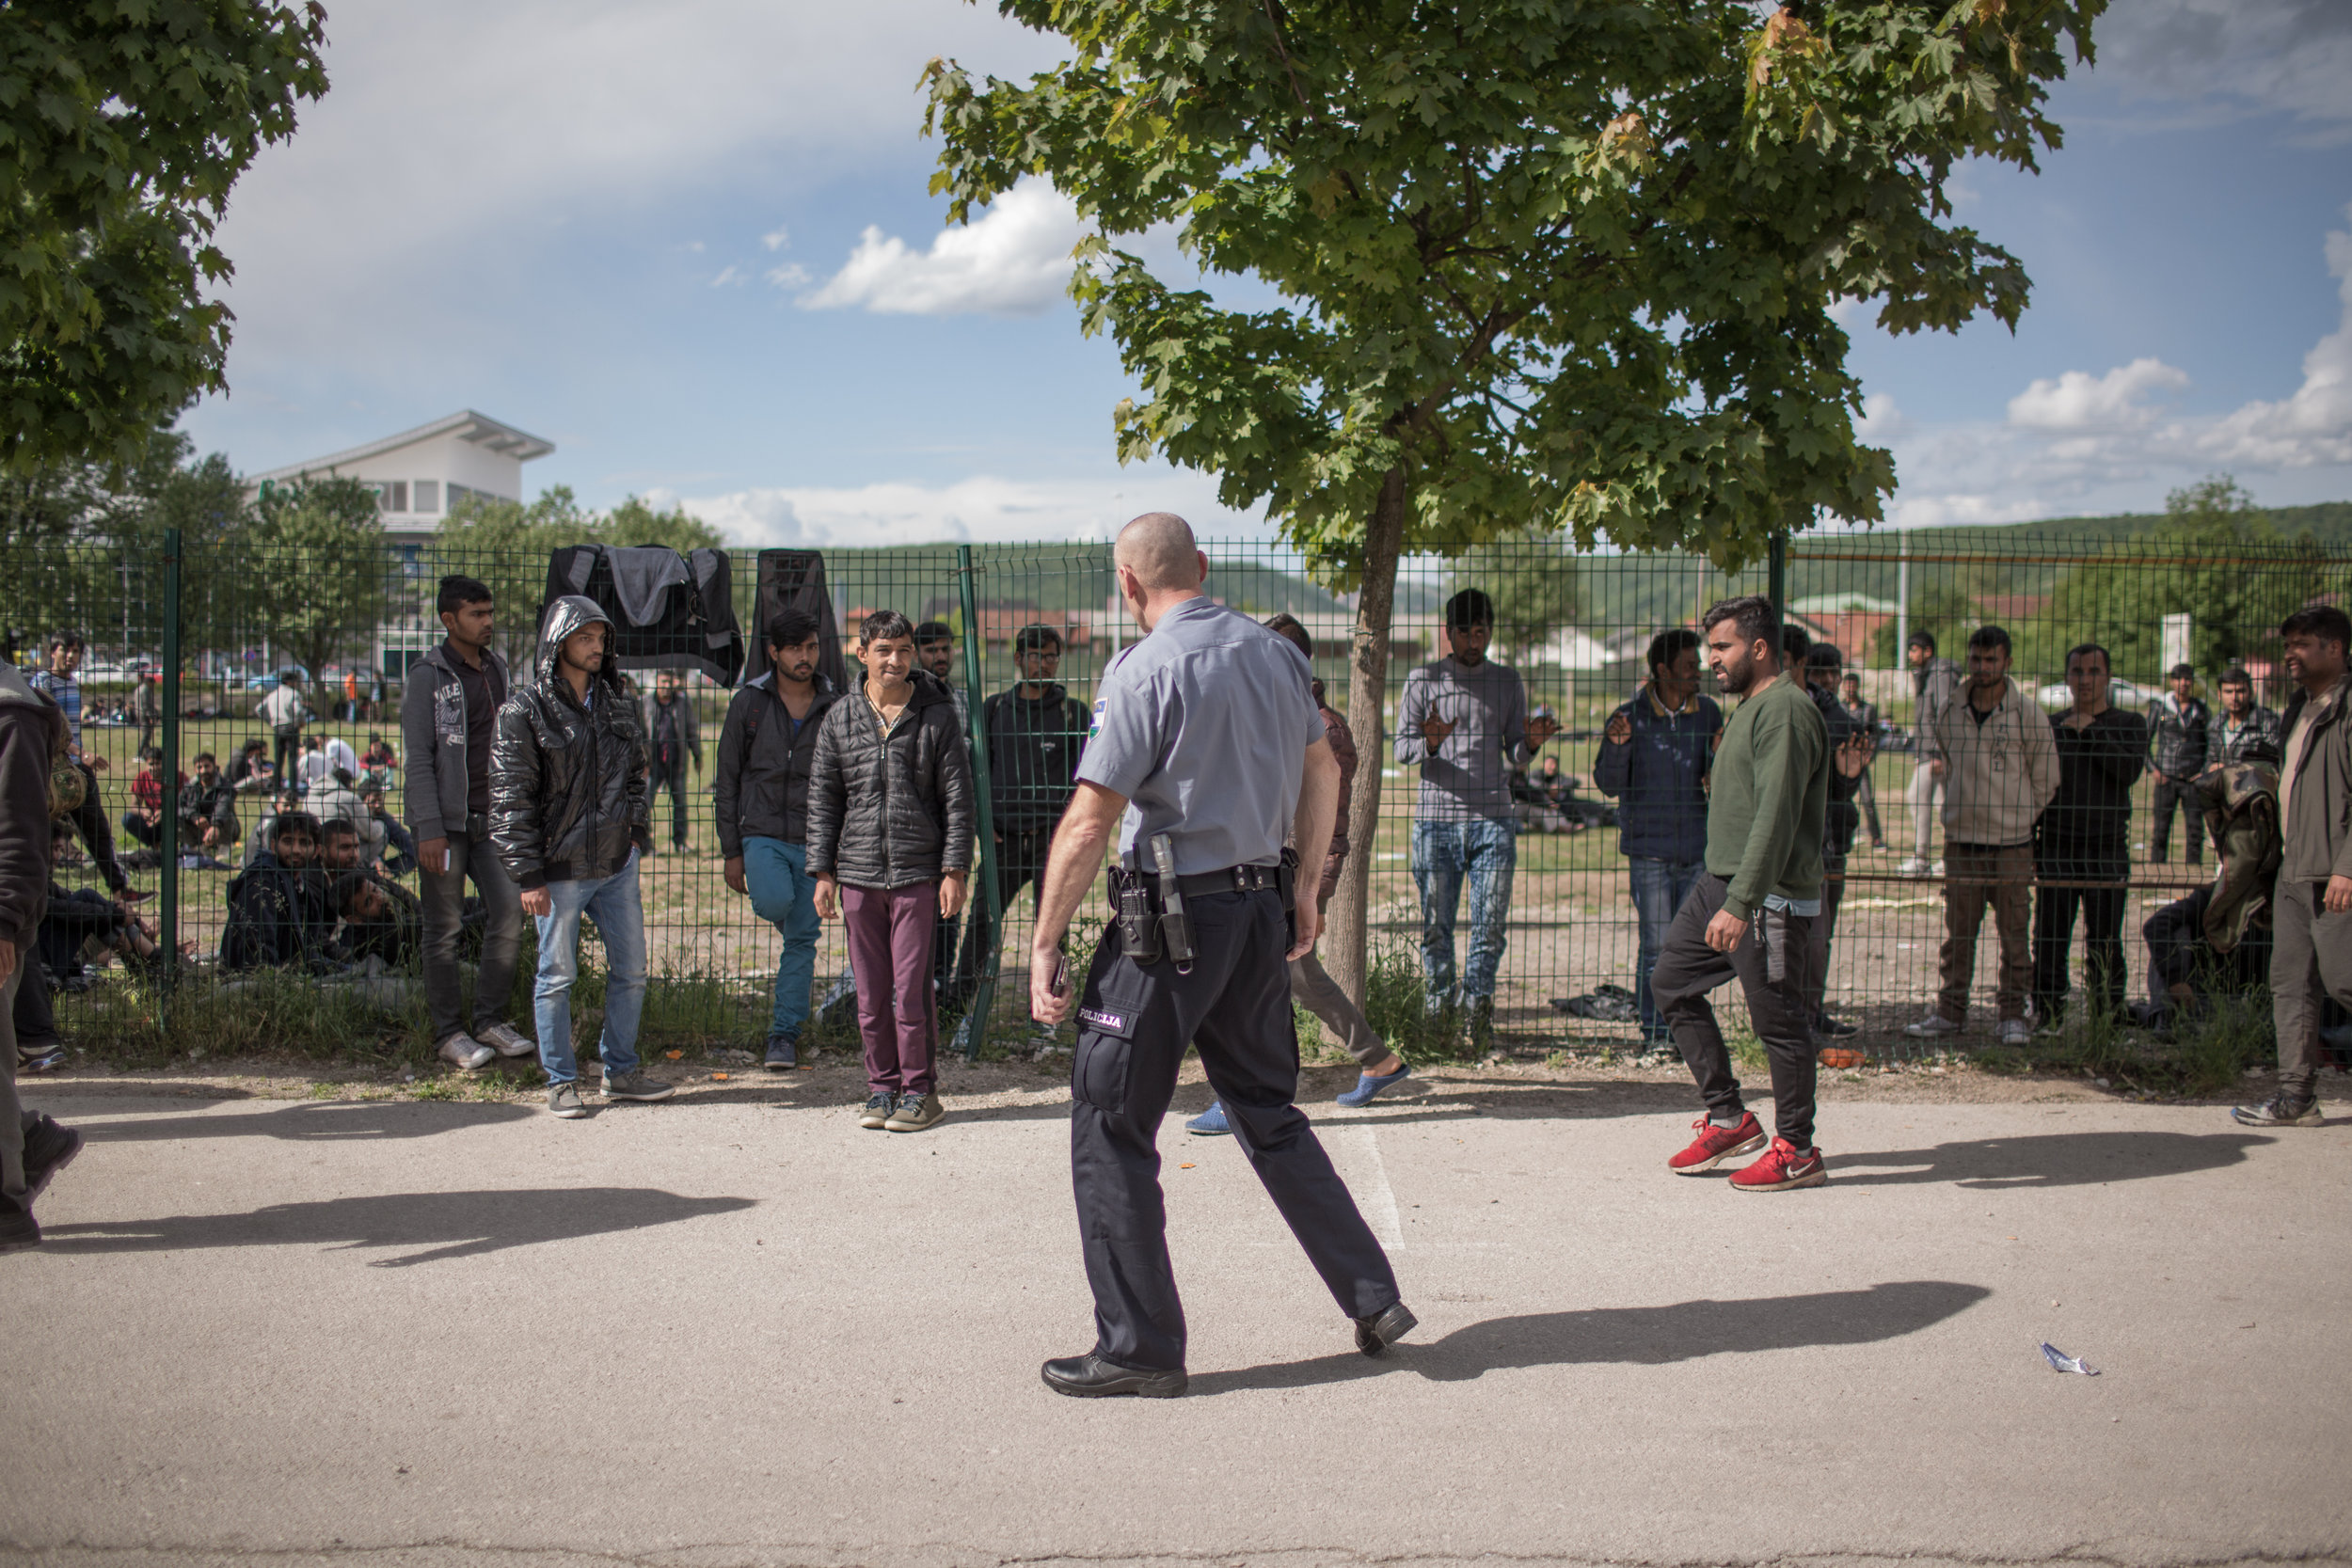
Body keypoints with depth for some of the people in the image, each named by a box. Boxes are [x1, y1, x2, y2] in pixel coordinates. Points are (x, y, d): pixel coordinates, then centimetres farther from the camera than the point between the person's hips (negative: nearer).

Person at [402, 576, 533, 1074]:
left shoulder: (496, 668, 12)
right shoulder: (428, 676, -7)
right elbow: (418, 759, -11)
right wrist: (429, 830, -17)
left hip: (488, 818, 6)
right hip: (444, 821, -6)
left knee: (510, 908, -1)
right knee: (444, 928, 1)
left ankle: (490, 1019, 10)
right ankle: (450, 1033, 9)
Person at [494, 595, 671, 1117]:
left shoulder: (617, 704, 10)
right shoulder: (524, 712, -8)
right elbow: (511, 800, -10)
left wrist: (637, 829, 9)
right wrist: (528, 875, -13)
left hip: (617, 864, 5)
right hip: (560, 870, -5)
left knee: (630, 970, 10)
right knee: (557, 976, 5)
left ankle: (621, 1070, 24)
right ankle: (561, 1081, 17)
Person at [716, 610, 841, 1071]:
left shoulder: (836, 708, 5)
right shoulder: (748, 704, 3)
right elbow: (728, 782, 6)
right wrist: (731, 851, 1)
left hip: (815, 841, 1)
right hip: (763, 833, -1)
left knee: (803, 939, 1)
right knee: (773, 901, -27)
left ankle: (784, 1033, 12)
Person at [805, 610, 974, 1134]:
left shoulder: (936, 716, 2)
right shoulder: (839, 719, 9)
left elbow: (958, 799, 2)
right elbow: (823, 801, 12)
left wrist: (955, 870, -4)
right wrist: (823, 873, 7)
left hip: (919, 873, -3)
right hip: (858, 874, 3)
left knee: (911, 988, -4)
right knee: (871, 993, 7)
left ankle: (920, 1090, 8)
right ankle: (882, 1087, 18)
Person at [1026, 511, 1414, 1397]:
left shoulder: (1143, 671, -14)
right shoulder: (1275, 653, 7)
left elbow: (1089, 824, -16)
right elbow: (1321, 775, 17)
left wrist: (1044, 944, -10)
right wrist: (1303, 891, 27)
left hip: (1172, 917, -7)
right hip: (1262, 910, 7)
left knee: (1110, 1125, 4)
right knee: (1268, 1113, 20)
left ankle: (1139, 1349, 8)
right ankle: (1374, 1300, 24)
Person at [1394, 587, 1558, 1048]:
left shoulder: (1508, 682, 13)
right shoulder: (1424, 680, 7)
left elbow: (1515, 757, 14)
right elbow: (1402, 749, 3)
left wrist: (1530, 743, -9)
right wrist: (1430, 744, -19)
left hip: (1492, 819, 1)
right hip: (1436, 818, -1)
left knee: (1490, 923, -3)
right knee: (1436, 923, 2)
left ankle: (1477, 1010, 6)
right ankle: (1438, 1012, 12)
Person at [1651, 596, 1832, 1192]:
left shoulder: (1785, 710, -16)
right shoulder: (1750, 707, 17)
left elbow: (1776, 815, -24)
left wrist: (1740, 903, -28)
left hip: (1768, 896, -11)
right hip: (1721, 881, 11)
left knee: (1778, 1020, -2)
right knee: (1672, 982, 12)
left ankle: (1797, 1151, 11)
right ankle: (1729, 1118, 20)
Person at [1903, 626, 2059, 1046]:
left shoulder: (2027, 714, -4)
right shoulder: (1949, 712, 4)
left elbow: (2046, 778, 4)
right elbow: (1930, 737, 25)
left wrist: (2019, 816, 6)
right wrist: (1932, 763, 10)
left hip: (2011, 843, -3)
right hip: (1961, 840, 3)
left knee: (2015, 934, 2)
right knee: (1957, 932, 7)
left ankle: (2013, 1015, 11)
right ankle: (1950, 1011, 15)